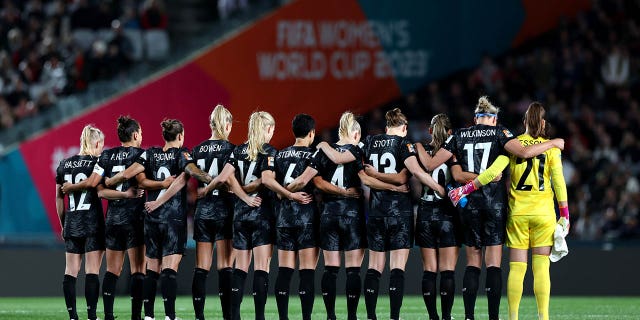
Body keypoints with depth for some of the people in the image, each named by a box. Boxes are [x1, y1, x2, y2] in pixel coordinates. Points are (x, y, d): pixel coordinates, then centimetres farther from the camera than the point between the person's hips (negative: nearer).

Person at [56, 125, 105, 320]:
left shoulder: (65, 165, 9)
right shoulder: (96, 163, -6)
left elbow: (59, 198, 14)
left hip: (72, 223, 5)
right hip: (93, 223, -5)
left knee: (71, 271, 6)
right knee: (92, 271, -4)